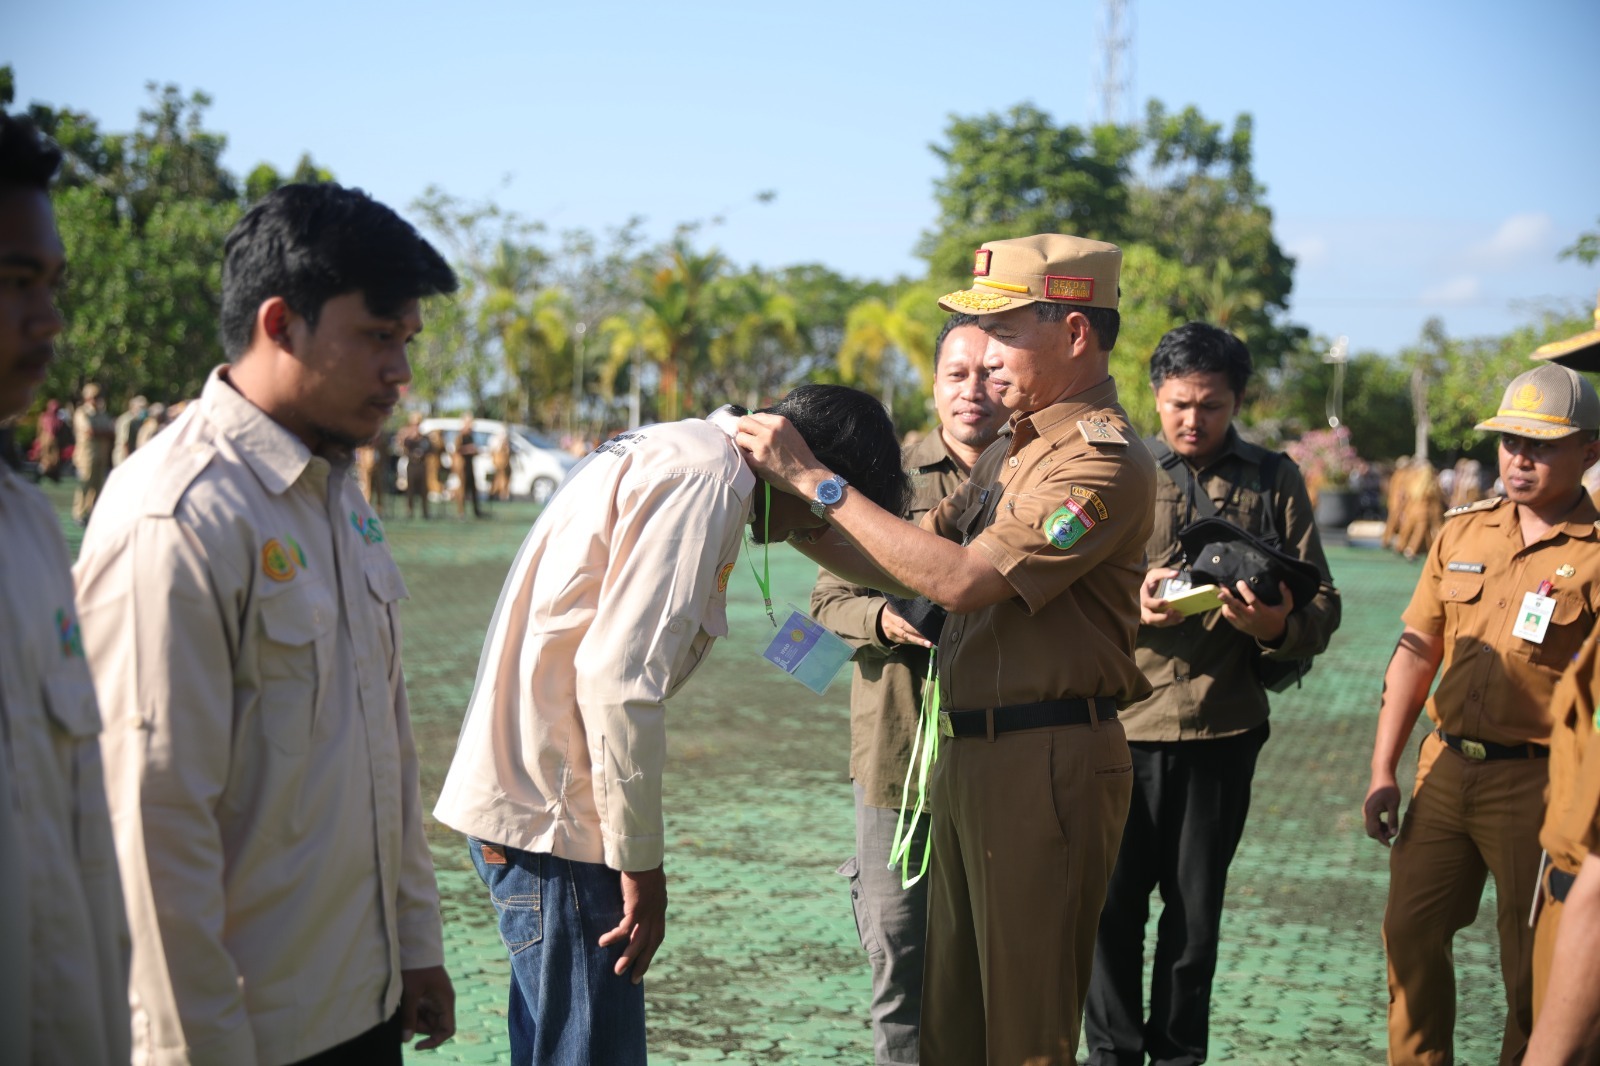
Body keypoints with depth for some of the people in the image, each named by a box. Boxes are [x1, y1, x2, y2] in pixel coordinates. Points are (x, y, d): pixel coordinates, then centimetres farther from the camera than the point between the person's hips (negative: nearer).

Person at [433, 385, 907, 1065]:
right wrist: (641, 863, -15)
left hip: (524, 797, 10)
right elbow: (618, 680, -23)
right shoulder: (706, 479, -15)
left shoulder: (682, 451, 16)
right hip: (548, 810, -10)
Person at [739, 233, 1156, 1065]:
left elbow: (960, 579, -23)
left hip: (1045, 764, -9)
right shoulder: (1014, 451, 17)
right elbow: (905, 567, 16)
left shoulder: (1105, 460, -15)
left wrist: (817, 480, -17)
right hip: (965, 750, 9)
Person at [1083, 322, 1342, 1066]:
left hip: (1223, 726, 1)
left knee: (1197, 907, 9)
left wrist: (1277, 625, -19)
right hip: (1123, 718, 0)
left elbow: (1322, 609, 3)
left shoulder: (1275, 481, 8)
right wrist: (1133, 607, -18)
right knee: (1113, 900, 3)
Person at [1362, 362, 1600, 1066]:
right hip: (1445, 769, 5)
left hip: (1536, 781, -5)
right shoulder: (1463, 533, 7)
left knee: (1535, 967, 5)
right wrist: (1382, 774, 6)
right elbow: (1416, 653, 10)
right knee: (1410, 931, 11)